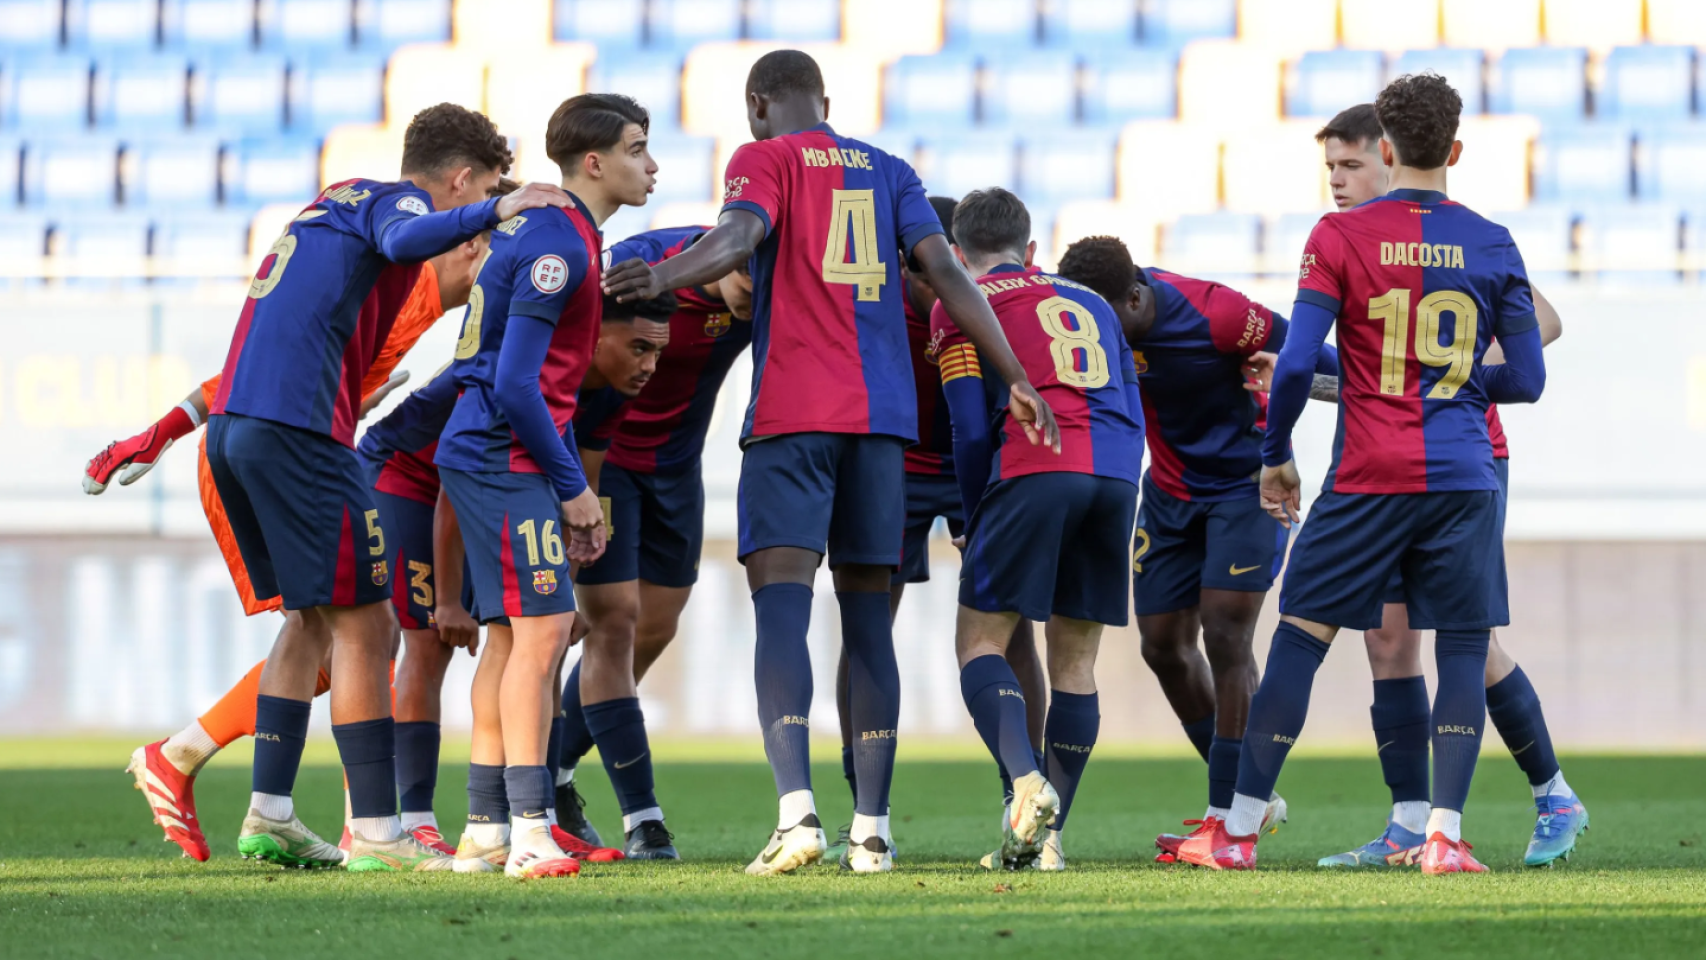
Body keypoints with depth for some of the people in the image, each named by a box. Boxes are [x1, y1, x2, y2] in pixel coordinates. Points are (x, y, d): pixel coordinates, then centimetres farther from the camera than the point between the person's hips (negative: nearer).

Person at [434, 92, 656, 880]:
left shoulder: (548, 229, 15)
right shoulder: (559, 246, -16)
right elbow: (515, 385, -21)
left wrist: (573, 485, 19)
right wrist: (574, 488, -13)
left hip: (484, 453, 10)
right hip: (504, 456, -10)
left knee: (511, 635, 12)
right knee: (541, 627, -12)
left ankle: (486, 829, 15)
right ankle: (530, 830, -15)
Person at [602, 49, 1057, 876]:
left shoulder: (765, 160, 5)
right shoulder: (888, 171, 19)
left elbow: (741, 234, -16)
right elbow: (945, 272, 8)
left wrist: (666, 277, -33)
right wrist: (1017, 379, 7)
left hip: (793, 410, -5)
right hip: (881, 410, 5)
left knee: (781, 600, -10)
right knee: (866, 612, 8)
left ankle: (796, 808, -27)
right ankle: (872, 828, 6)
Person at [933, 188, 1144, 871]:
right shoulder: (1090, 303, 29)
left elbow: (972, 432, 6)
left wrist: (976, 526, 17)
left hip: (1036, 465, -5)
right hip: (1117, 475, 5)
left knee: (980, 639, 0)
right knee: (1074, 659, 11)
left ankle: (1027, 783, -25)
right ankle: (1048, 835, 7)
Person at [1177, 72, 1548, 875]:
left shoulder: (1341, 236, -3)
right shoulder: (1492, 246, 3)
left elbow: (1296, 363, -7)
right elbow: (1527, 380, 6)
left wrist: (1275, 456, 6)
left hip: (1368, 478, -1)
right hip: (1464, 476, 1)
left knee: (1299, 639, 4)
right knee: (1463, 649, 5)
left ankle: (1239, 831, 6)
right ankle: (1444, 835, -4)